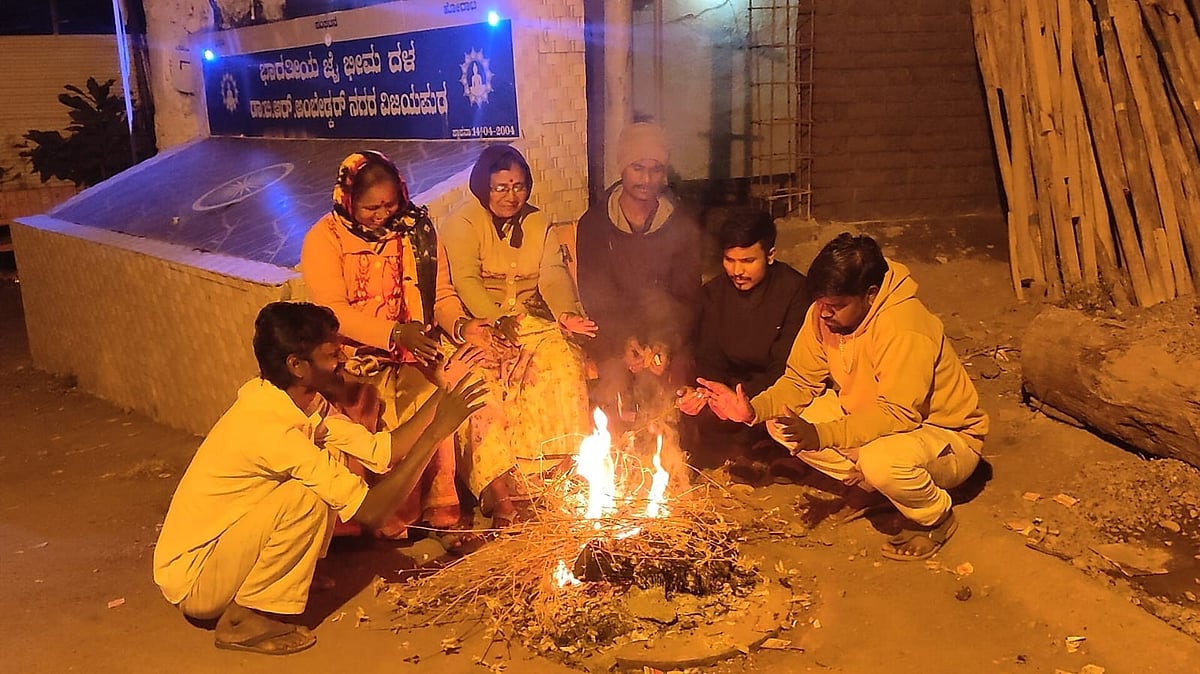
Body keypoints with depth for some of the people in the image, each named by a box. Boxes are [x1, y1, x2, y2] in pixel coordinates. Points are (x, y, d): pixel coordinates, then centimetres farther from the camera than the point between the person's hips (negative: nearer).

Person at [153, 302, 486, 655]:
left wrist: (443, 393, -10)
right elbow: (370, 510, -30)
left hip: (221, 539, 9)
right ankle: (244, 620, -8)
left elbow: (383, 450, -4)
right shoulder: (270, 428, -31)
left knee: (335, 464, 0)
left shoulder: (300, 400, -4)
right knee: (307, 499, -27)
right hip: (191, 582, -9)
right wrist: (438, 430, -30)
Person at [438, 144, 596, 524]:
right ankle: (500, 492, -33)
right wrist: (501, 321, -29)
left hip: (534, 322, 3)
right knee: (483, 383, -31)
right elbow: (466, 282, -12)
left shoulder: (540, 225, 17)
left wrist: (566, 313, -21)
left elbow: (554, 276, 1)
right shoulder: (462, 225, 4)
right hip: (482, 325, -3)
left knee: (563, 364, -27)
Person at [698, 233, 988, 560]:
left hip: (948, 437, -7)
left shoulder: (905, 328, -32)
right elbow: (800, 382, -5)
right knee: (783, 424, -10)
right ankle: (866, 485, 9)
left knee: (881, 460, -40)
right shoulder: (824, 314, -10)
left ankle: (936, 518, -5)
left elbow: (897, 415, -36)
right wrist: (753, 410, -24)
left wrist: (821, 435, -45)